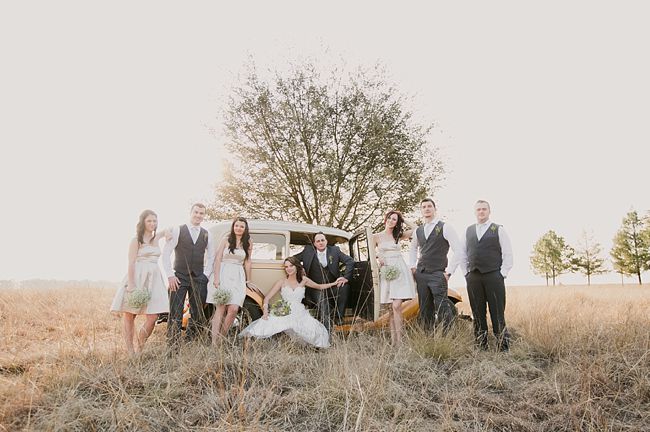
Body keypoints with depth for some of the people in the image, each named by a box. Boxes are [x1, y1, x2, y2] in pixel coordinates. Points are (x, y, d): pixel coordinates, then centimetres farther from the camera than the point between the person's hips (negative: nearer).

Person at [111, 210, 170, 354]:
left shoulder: (156, 238, 15)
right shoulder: (136, 240, 0)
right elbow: (131, 263, -8)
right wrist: (131, 285, -16)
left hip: (154, 279, 5)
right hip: (137, 278, -5)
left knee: (153, 317, -5)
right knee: (129, 316, 1)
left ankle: (139, 350, 8)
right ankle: (130, 351, 7)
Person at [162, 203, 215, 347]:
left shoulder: (207, 235, 9)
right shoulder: (177, 230, 0)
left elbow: (211, 257, 17)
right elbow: (165, 253, -1)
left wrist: (206, 275, 5)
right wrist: (170, 275, -7)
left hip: (199, 279, 3)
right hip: (179, 278, -3)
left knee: (198, 314, 5)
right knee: (175, 314, -5)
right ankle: (172, 345, 2)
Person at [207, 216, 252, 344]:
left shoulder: (248, 244, 12)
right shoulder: (226, 241, 5)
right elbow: (218, 259, 0)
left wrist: (248, 280, 15)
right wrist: (216, 278, -9)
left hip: (238, 277, 2)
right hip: (224, 275, -2)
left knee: (233, 309, -9)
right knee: (220, 309, -5)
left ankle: (222, 337, 5)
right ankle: (214, 341, -3)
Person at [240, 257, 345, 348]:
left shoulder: (303, 280, 11)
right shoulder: (282, 282, 5)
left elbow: (319, 286, 25)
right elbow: (267, 298, 0)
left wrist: (334, 283, 18)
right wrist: (265, 310, -18)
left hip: (300, 313, 2)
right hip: (285, 313, -2)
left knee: (316, 332, -22)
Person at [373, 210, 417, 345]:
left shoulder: (398, 236, 13)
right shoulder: (377, 236, 10)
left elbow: (415, 229, 14)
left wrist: (403, 220, 17)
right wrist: (378, 256, -5)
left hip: (400, 272, 0)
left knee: (396, 306, -12)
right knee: (393, 307, -1)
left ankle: (397, 340, -11)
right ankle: (394, 340, 4)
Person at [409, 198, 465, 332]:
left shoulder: (445, 227, -4)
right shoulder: (418, 231, 13)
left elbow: (458, 250, -8)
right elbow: (413, 248, 30)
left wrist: (449, 271, -10)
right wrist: (413, 266, 18)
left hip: (437, 275, -5)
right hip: (420, 274, 6)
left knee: (442, 311, -11)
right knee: (425, 310, 10)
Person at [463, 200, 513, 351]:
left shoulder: (499, 230, 4)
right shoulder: (468, 231, 15)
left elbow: (508, 255, 1)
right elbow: (463, 254, 18)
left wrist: (502, 274, -6)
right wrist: (466, 273, 9)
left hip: (493, 276, -4)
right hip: (473, 278, 4)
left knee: (497, 315, -4)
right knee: (478, 315, 7)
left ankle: (504, 348, 2)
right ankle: (481, 347, 15)